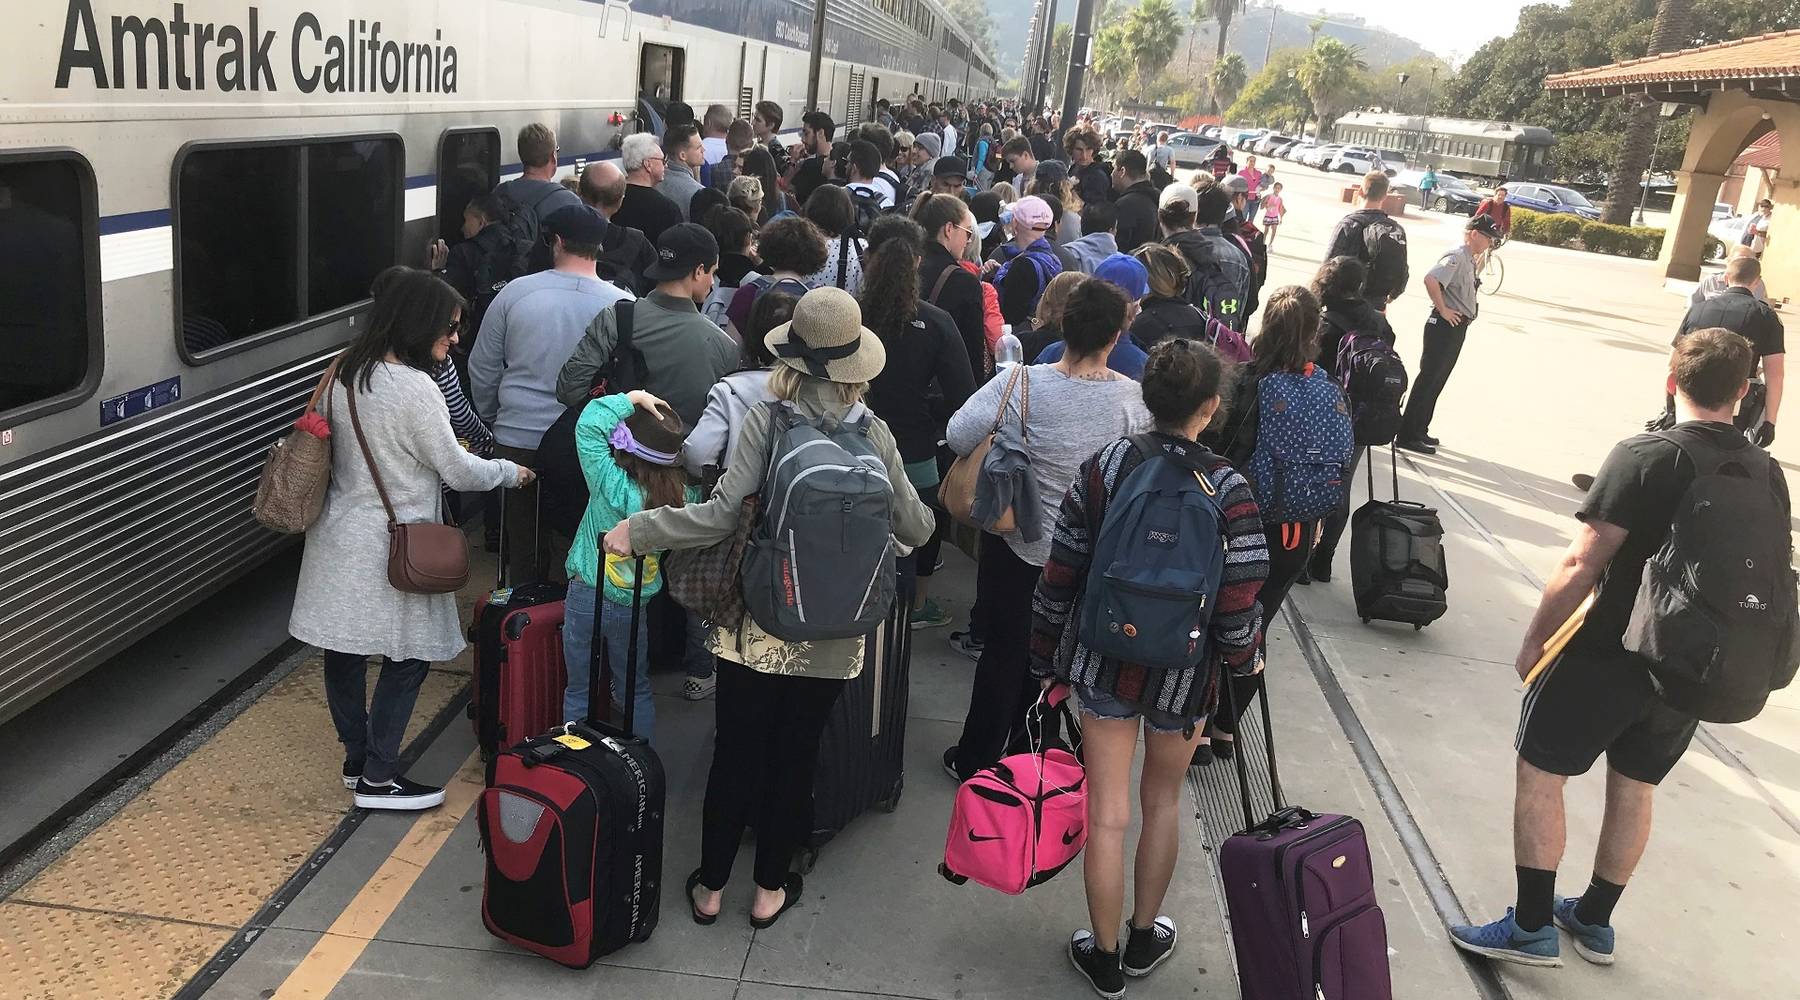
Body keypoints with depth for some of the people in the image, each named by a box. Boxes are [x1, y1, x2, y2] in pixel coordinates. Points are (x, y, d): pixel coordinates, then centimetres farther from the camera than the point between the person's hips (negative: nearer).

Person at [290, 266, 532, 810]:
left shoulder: (344, 373, 5)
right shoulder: (414, 388, -21)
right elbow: (459, 472, -13)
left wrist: (437, 455, 18)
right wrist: (512, 472, 3)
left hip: (340, 536, 9)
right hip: (389, 549, -8)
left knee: (344, 651, 15)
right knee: (408, 656, 5)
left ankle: (356, 758, 31)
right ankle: (378, 778, 11)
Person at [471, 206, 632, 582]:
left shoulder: (516, 292, -5)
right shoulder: (623, 305, -9)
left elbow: (482, 369, 3)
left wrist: (491, 419, 19)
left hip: (516, 439, 1)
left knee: (521, 540, 17)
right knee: (568, 546, 11)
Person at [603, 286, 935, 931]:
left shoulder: (765, 422, -11)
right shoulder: (873, 433, -6)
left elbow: (722, 514, -19)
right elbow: (916, 529, -1)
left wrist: (637, 530, -9)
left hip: (756, 622, -1)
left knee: (735, 754, 13)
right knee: (795, 758, 15)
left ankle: (710, 886, 27)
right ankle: (770, 889, 29)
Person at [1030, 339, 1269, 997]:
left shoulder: (1101, 468, -12)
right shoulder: (1227, 489, -18)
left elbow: (1058, 578, -7)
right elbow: (1239, 602, -15)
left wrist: (1048, 662, 6)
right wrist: (1240, 658, 7)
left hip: (1102, 663, 1)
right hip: (1184, 673, 0)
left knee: (1107, 813, 12)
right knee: (1162, 800, 22)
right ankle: (1145, 938, 40)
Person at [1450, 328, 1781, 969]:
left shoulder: (1644, 458, -18)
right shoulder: (1769, 476, 2)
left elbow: (1580, 565, -20)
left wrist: (1532, 644, -8)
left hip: (1608, 657, -6)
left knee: (1538, 773, 7)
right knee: (1634, 788, 20)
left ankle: (1532, 928, 12)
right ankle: (1595, 921, 34)